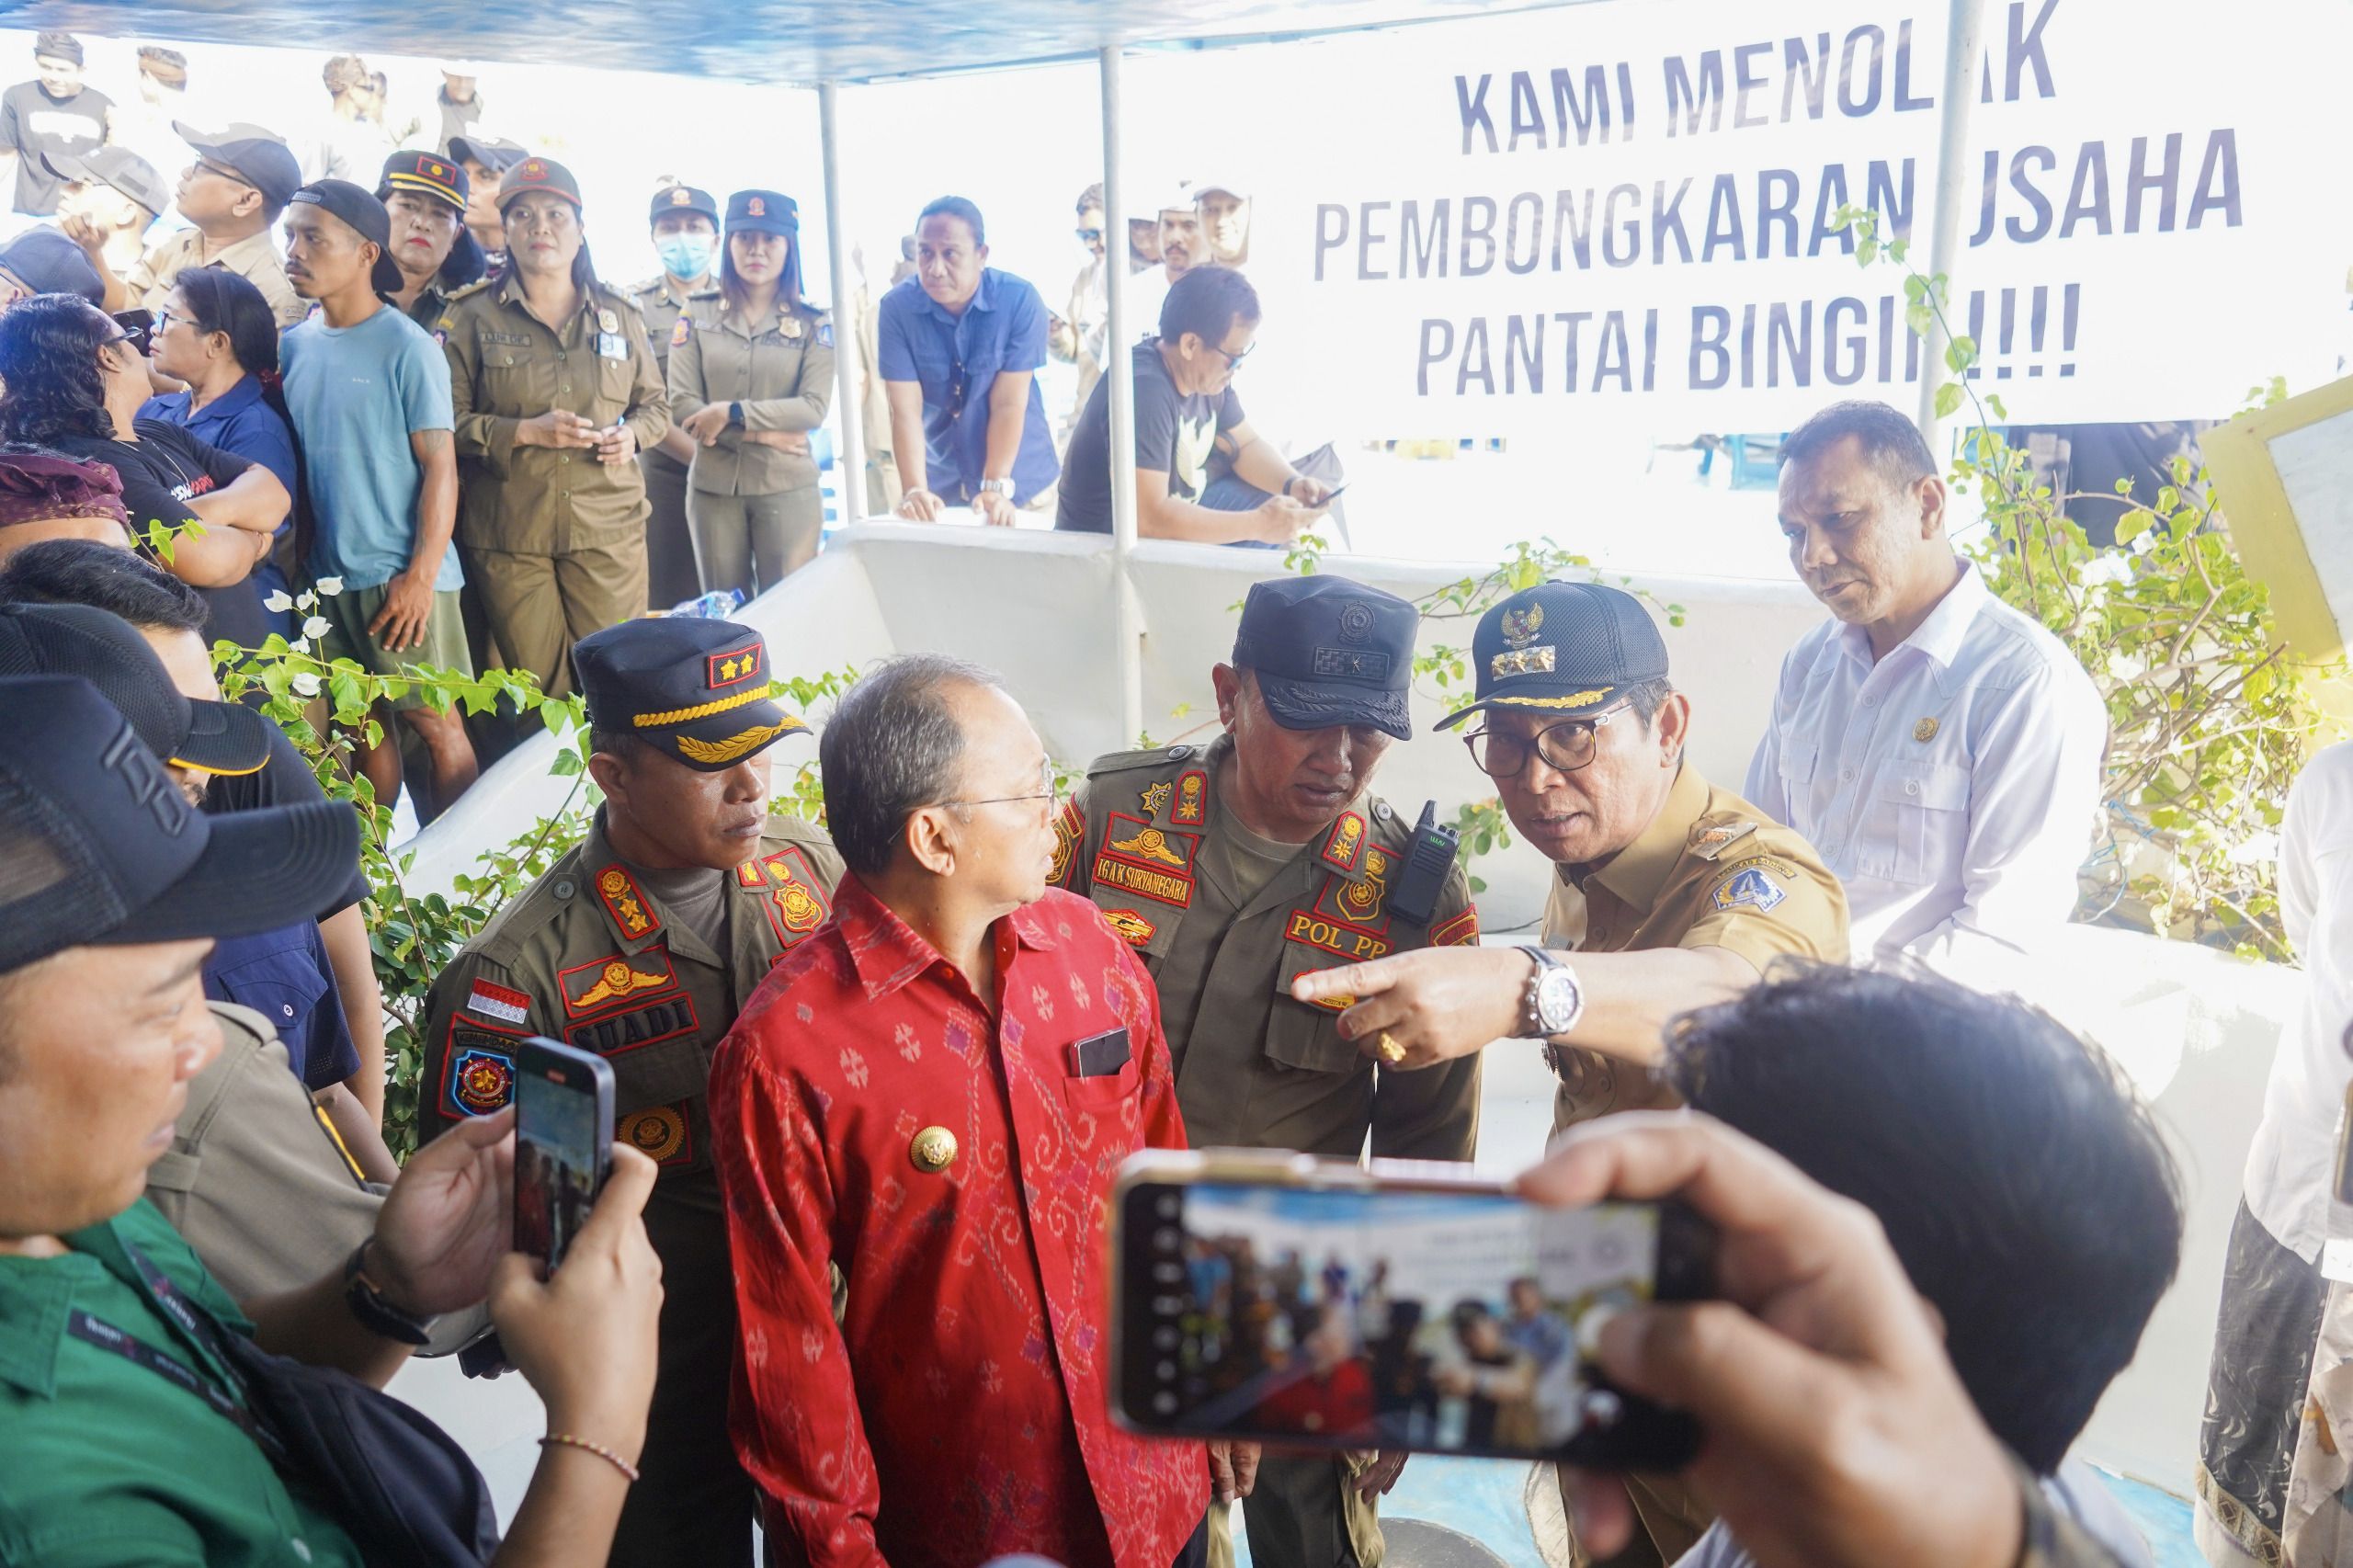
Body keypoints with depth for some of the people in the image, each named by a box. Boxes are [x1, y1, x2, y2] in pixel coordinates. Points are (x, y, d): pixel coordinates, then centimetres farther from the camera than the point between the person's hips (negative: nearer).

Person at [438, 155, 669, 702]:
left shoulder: (618, 314, 11)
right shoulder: (472, 316, 3)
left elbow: (655, 404, 19)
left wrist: (633, 433, -4)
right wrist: (525, 432, -16)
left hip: (609, 527, 2)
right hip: (509, 534, -1)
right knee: (537, 692, 4)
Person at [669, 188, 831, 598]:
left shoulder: (813, 322, 1)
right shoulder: (697, 315, 3)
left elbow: (815, 407, -10)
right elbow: (683, 407, -4)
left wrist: (731, 414, -16)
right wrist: (764, 433, -13)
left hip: (789, 489, -1)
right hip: (714, 489, 1)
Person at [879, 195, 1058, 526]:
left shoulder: (1021, 300, -16)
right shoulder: (897, 308, -13)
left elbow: (1008, 404, -17)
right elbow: (906, 410, -16)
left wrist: (996, 487, -25)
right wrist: (915, 490, -29)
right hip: (939, 483, 1)